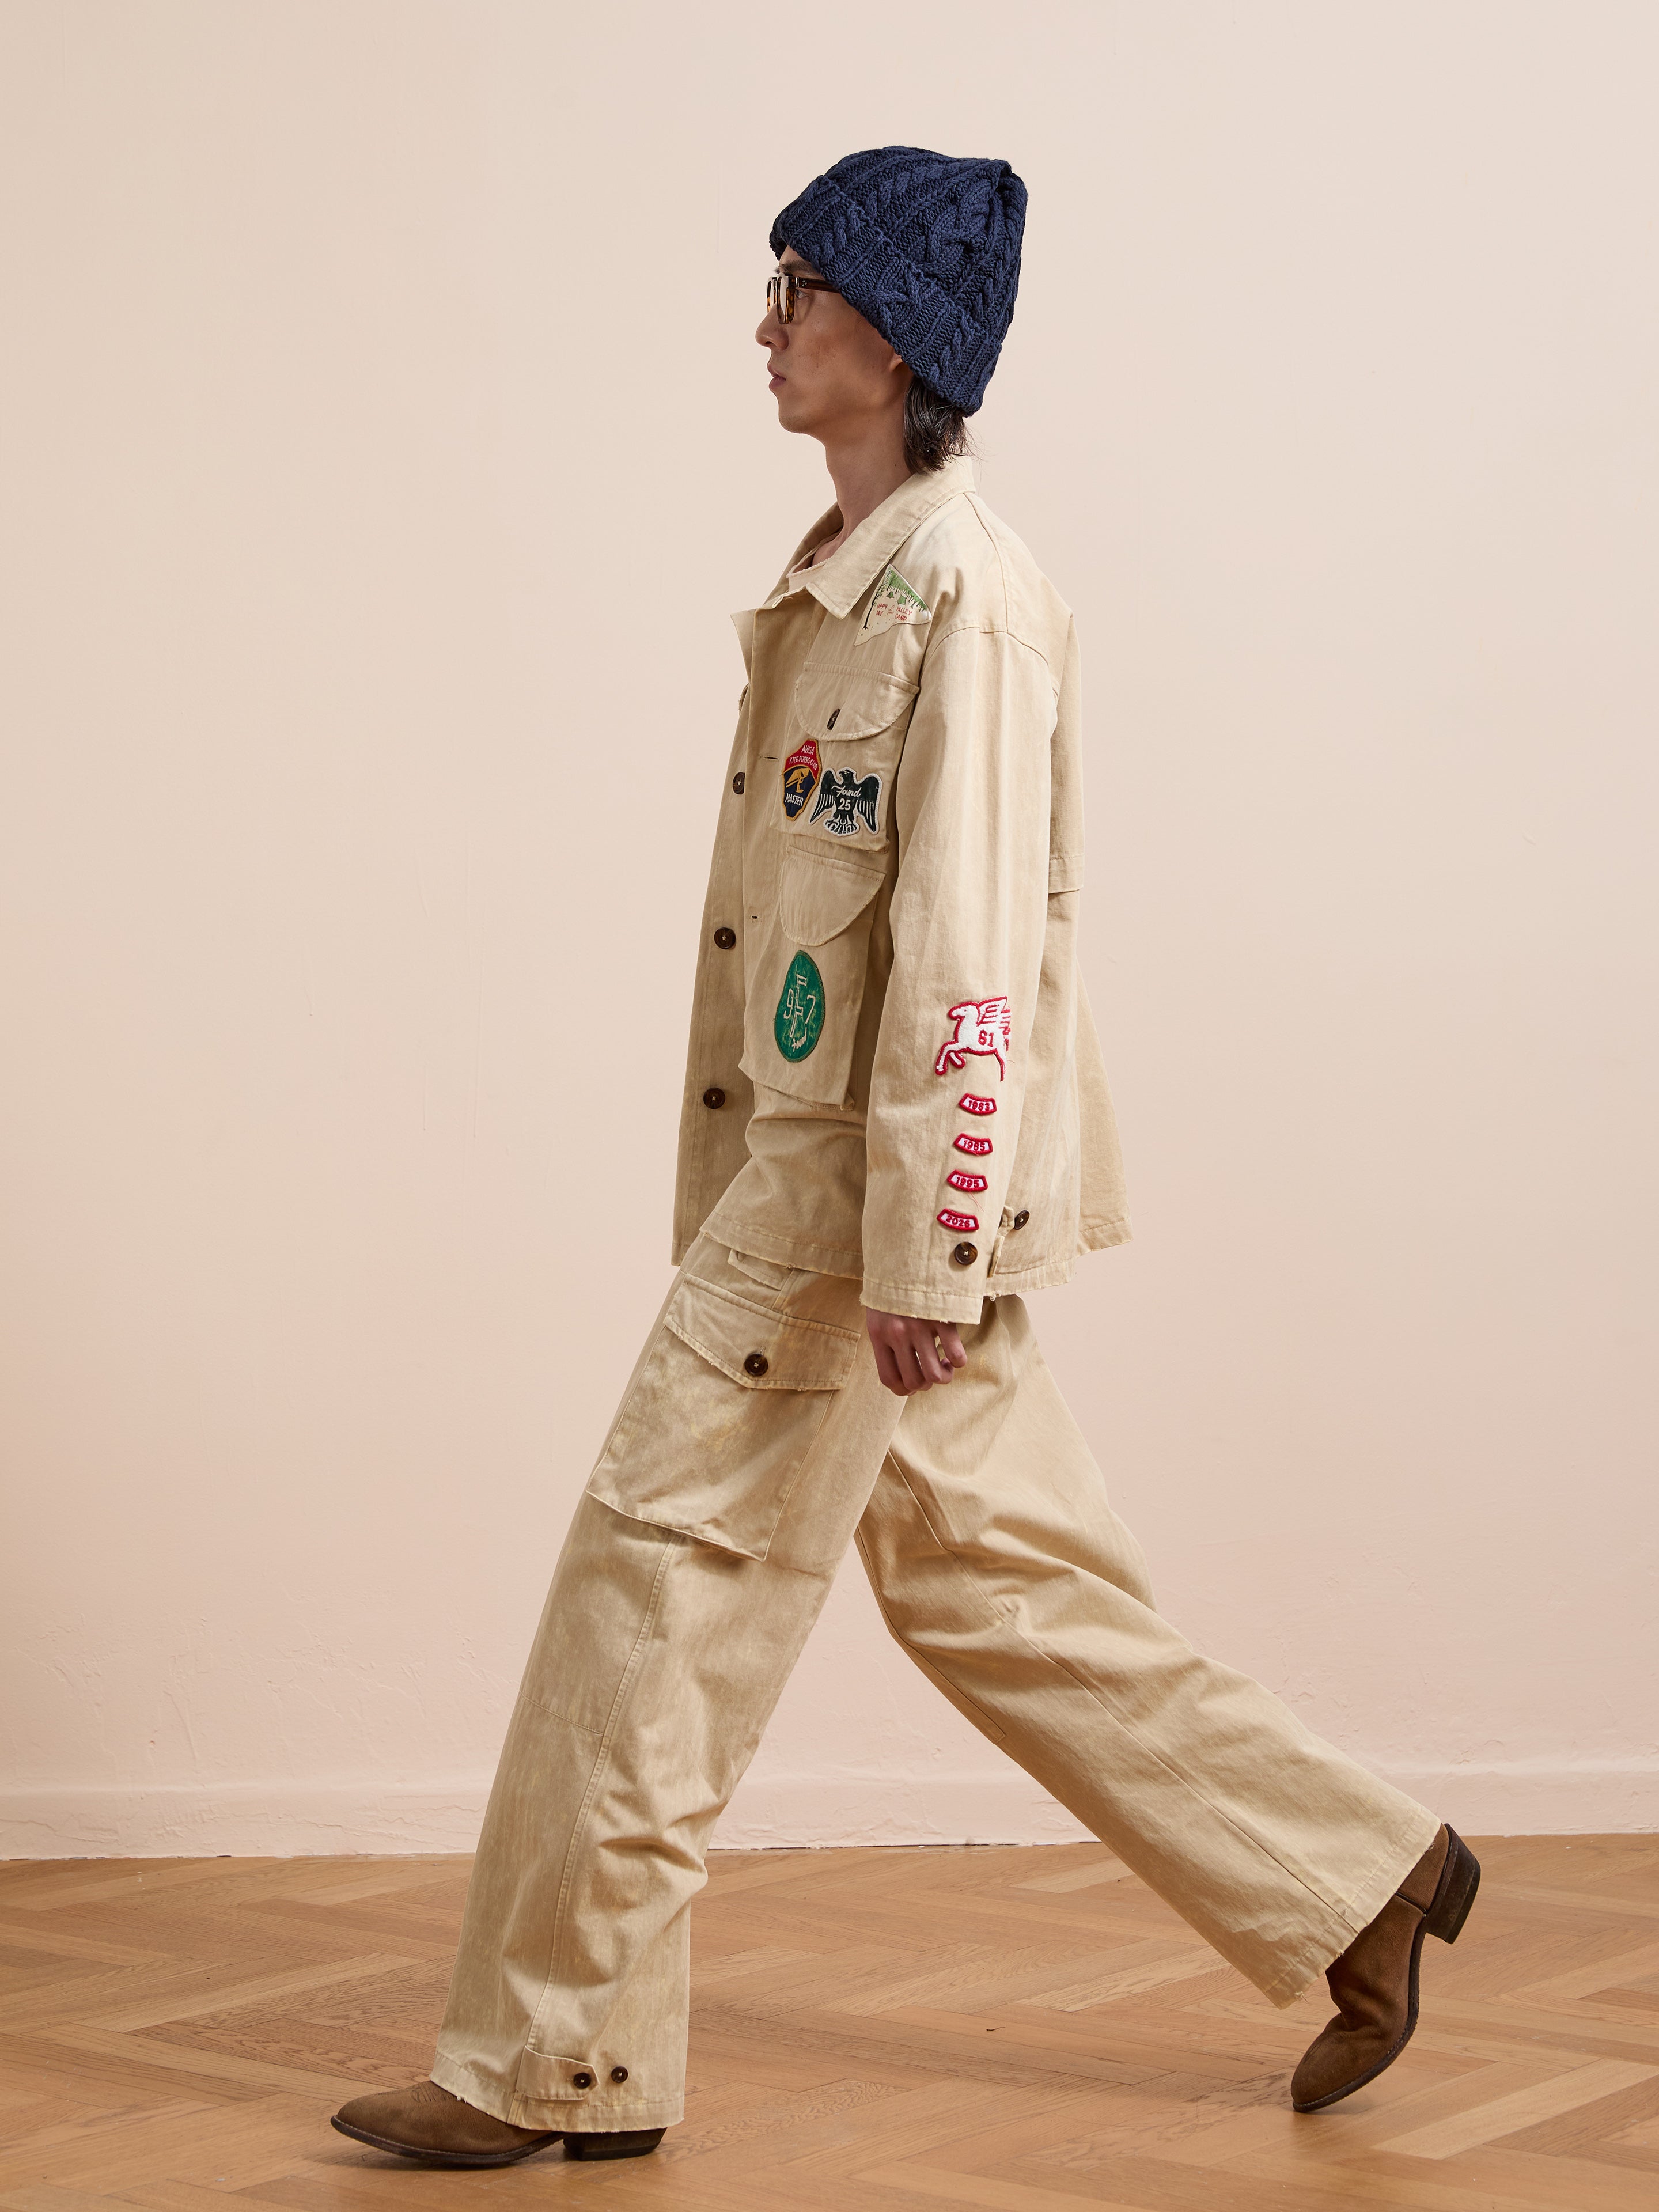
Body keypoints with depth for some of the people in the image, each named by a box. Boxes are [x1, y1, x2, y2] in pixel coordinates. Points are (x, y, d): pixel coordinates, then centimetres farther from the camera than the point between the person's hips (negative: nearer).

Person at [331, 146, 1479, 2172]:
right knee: (993, 1586, 15)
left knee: (658, 1582, -4)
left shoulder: (965, 594, -15)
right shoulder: (836, 586, 16)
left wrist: (923, 1248, -22)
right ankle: (1355, 1881, 26)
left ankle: (555, 2066, 9)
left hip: (890, 1181, -10)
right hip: (793, 1172, 10)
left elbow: (969, 943, -20)